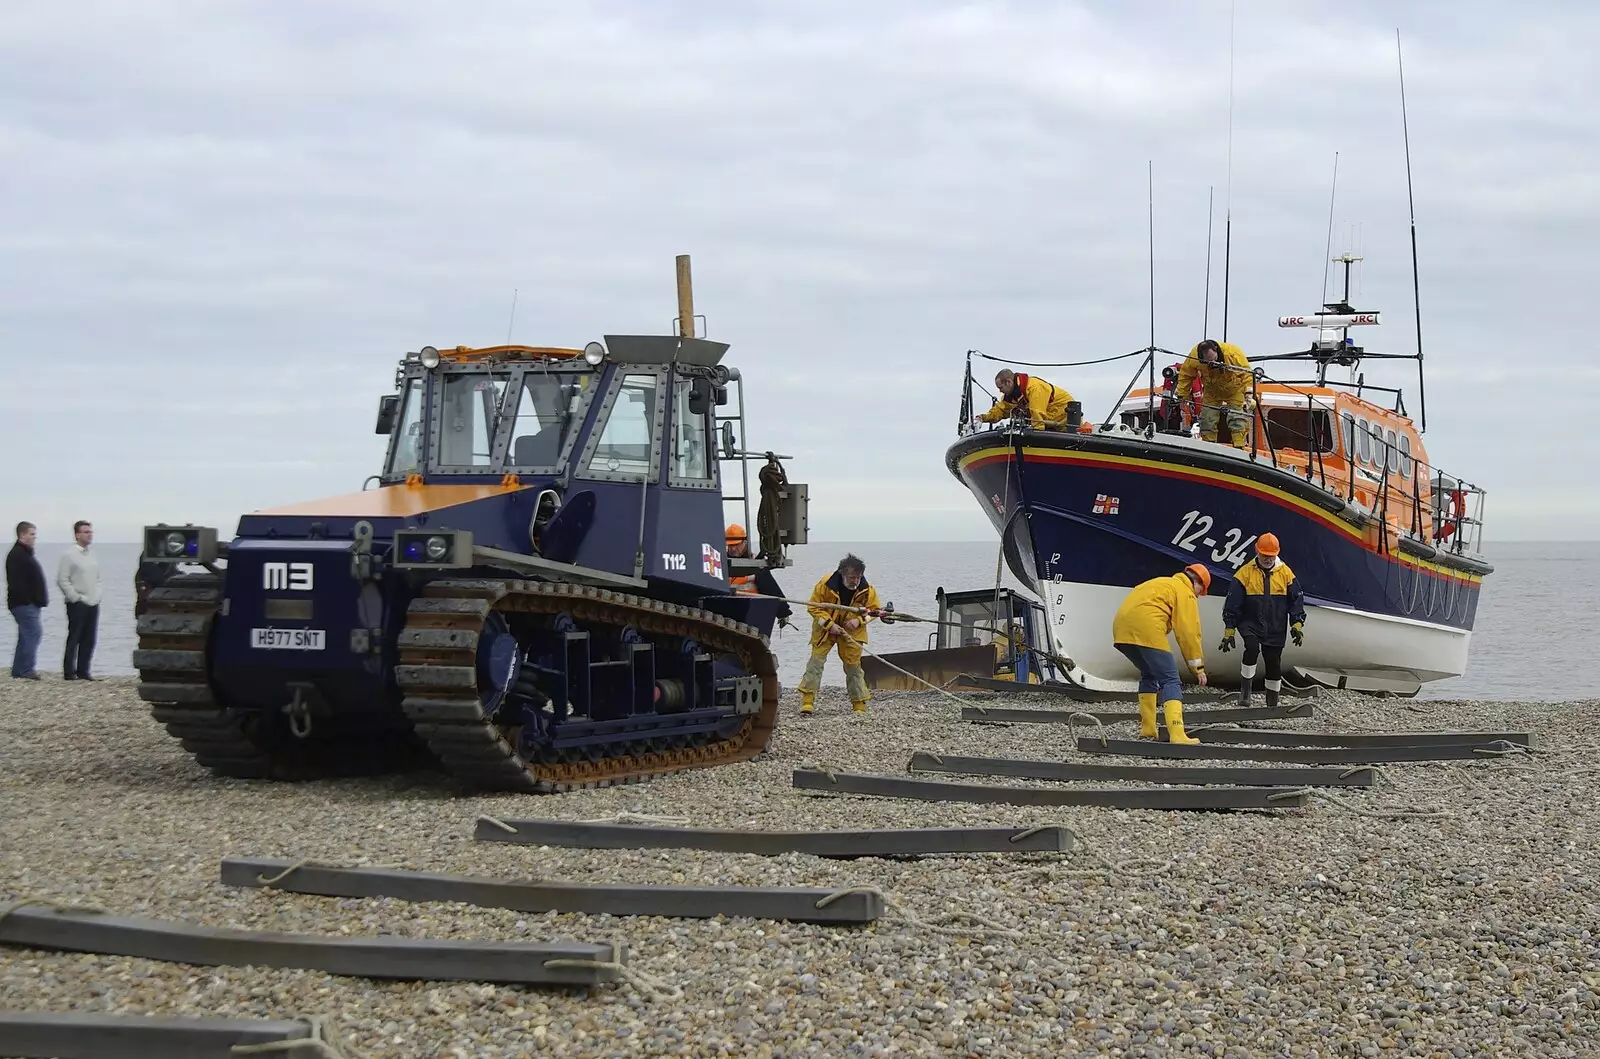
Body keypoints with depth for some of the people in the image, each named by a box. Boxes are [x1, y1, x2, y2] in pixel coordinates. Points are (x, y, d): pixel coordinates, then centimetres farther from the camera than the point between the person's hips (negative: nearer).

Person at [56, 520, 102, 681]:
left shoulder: (92, 555, 14)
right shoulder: (69, 555, -7)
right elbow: (62, 580, -11)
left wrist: (97, 595, 9)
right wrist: (76, 597, -13)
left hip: (93, 604, 7)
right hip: (77, 605, -6)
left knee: (89, 640, 6)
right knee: (74, 639, -3)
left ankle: (83, 671, 12)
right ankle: (69, 672, 1)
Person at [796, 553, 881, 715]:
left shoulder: (867, 590, -15)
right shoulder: (826, 585, -23)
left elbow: (874, 609, 0)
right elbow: (814, 607, -13)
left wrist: (859, 620, -18)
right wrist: (829, 624, -22)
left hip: (851, 632, 1)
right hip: (825, 629, -1)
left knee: (853, 665, 2)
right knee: (816, 660, -11)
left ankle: (859, 704, 10)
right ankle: (807, 700, -11)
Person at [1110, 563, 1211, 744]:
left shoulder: (1162, 583, 35)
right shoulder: (1186, 593, 8)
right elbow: (1189, 632, 0)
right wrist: (1199, 667, 4)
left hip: (1121, 627, 8)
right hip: (1145, 629, -8)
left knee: (1149, 674, 26)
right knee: (1170, 680, -7)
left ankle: (1148, 730, 22)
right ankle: (1177, 734, -22)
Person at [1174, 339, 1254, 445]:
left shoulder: (1233, 353, -35)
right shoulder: (1194, 357, -28)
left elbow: (1247, 374, -28)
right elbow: (1185, 375, -11)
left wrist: (1249, 396, -35)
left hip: (1235, 390, -3)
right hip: (1212, 392, 3)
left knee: (1238, 423, -14)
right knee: (1207, 422, 1)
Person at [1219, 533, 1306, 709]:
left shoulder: (1286, 573, 3)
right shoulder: (1245, 574, -4)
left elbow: (1296, 601, 8)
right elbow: (1232, 605, -2)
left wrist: (1297, 625, -2)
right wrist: (1229, 631, -4)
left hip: (1275, 630, 2)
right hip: (1251, 625, -2)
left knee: (1274, 664, 6)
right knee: (1252, 648, -29)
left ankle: (1272, 704, 21)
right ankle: (1245, 691, -17)